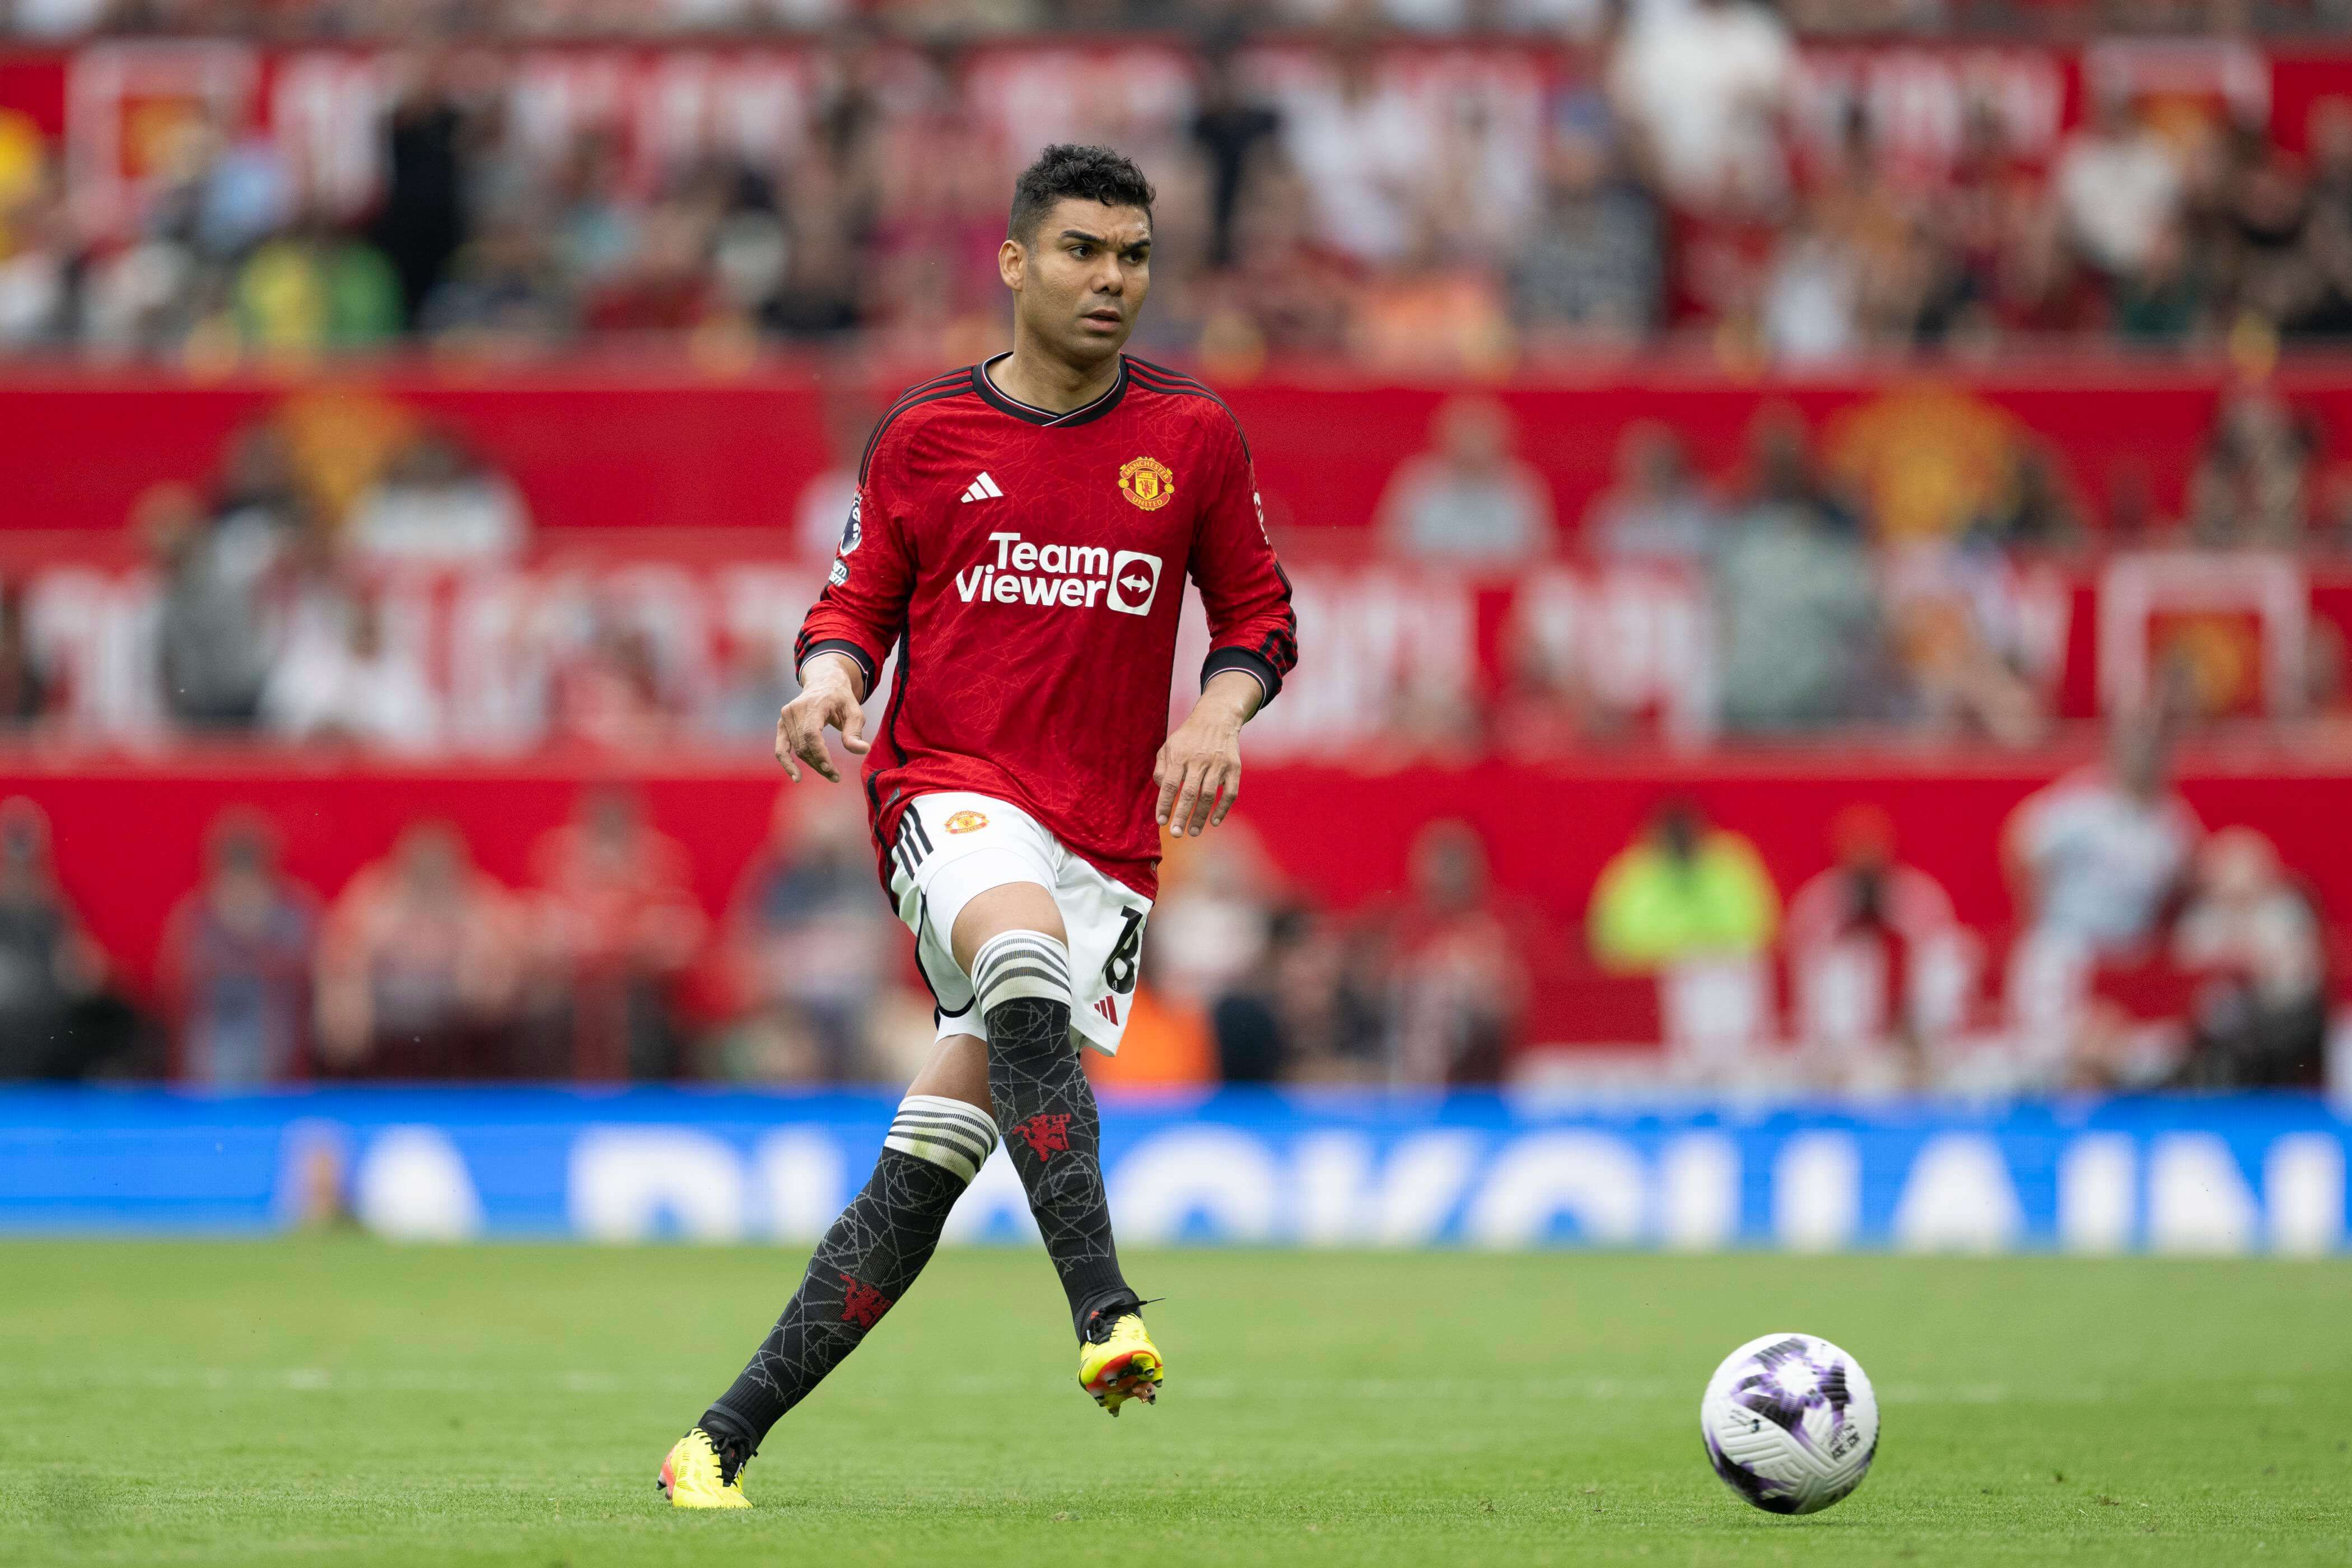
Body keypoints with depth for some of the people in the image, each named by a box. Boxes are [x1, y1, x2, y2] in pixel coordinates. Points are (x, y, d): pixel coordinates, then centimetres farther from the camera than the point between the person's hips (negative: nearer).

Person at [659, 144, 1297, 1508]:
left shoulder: (1196, 439, 8)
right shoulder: (924, 438, 7)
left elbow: (1261, 615, 15)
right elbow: (857, 605, 13)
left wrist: (1219, 716, -5)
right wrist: (830, 678, -9)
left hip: (1109, 840, 1)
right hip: (953, 789, -1)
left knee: (929, 1168, -6)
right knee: (1024, 951, -38)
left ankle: (726, 1440, 1)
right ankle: (1107, 1312, -46)